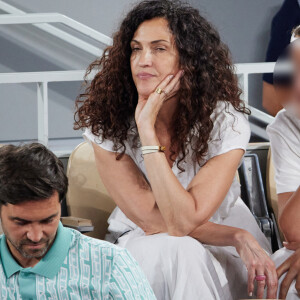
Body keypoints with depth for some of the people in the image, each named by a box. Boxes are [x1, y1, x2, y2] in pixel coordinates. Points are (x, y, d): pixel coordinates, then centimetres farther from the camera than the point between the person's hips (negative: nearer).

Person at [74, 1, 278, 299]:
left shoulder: (225, 121, -18)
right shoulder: (107, 122, -13)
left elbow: (183, 221, -27)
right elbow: (151, 221, -16)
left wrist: (147, 128, -28)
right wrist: (239, 237, -20)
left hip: (218, 252, 0)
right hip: (141, 247, 1)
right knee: (173, 249, -34)